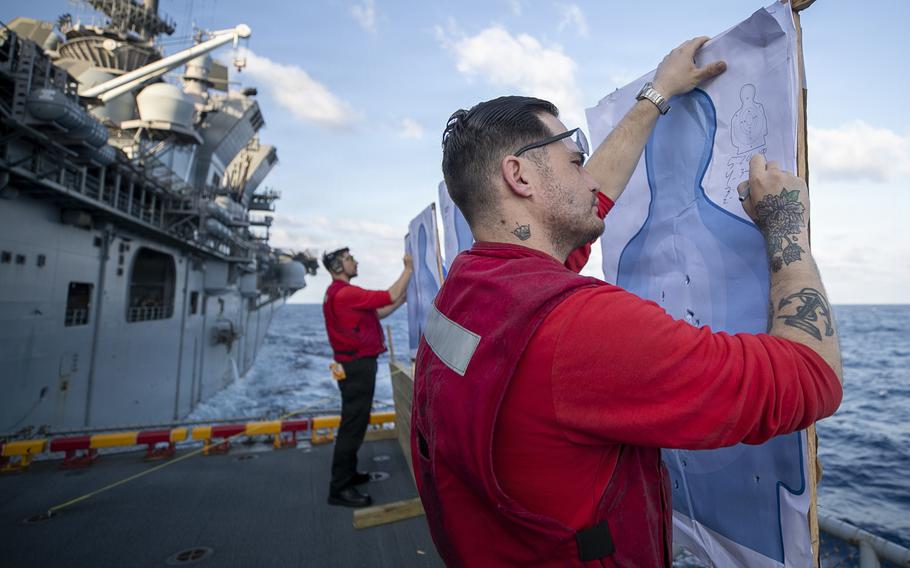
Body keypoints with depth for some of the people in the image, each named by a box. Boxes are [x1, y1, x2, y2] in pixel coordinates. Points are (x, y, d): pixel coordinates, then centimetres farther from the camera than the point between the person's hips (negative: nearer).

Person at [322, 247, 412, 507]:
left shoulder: (339, 293, 15)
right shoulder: (345, 293, -19)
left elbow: (377, 313, 17)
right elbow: (390, 296, -20)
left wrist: (402, 299, 12)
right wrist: (408, 268, -9)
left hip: (356, 364, 11)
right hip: (357, 366, -11)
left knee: (354, 421, 19)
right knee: (353, 424, -4)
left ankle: (347, 473, 32)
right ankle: (339, 489, 5)